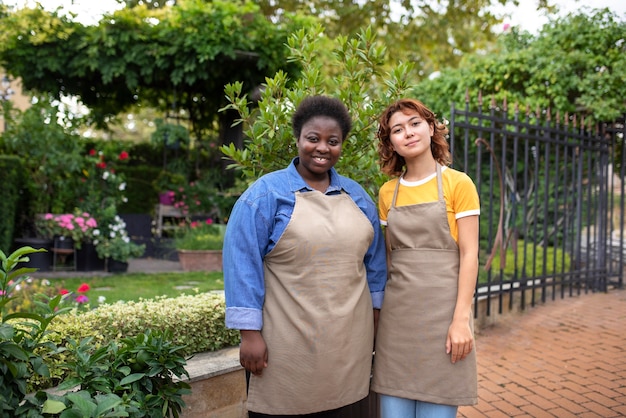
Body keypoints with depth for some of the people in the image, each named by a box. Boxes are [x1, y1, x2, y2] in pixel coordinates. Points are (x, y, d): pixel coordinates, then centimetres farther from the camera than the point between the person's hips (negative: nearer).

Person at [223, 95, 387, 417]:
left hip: (347, 338, 5)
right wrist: (249, 332, -15)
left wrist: (374, 315, 15)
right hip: (286, 339, -4)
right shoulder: (266, 193, -7)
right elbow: (243, 264, -11)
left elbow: (374, 258, 16)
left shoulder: (356, 195, 9)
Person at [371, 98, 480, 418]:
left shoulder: (458, 183, -1)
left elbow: (469, 254, -6)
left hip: (443, 309, -3)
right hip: (397, 312, 4)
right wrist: (381, 309, 8)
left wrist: (461, 319, -13)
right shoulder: (387, 192, 10)